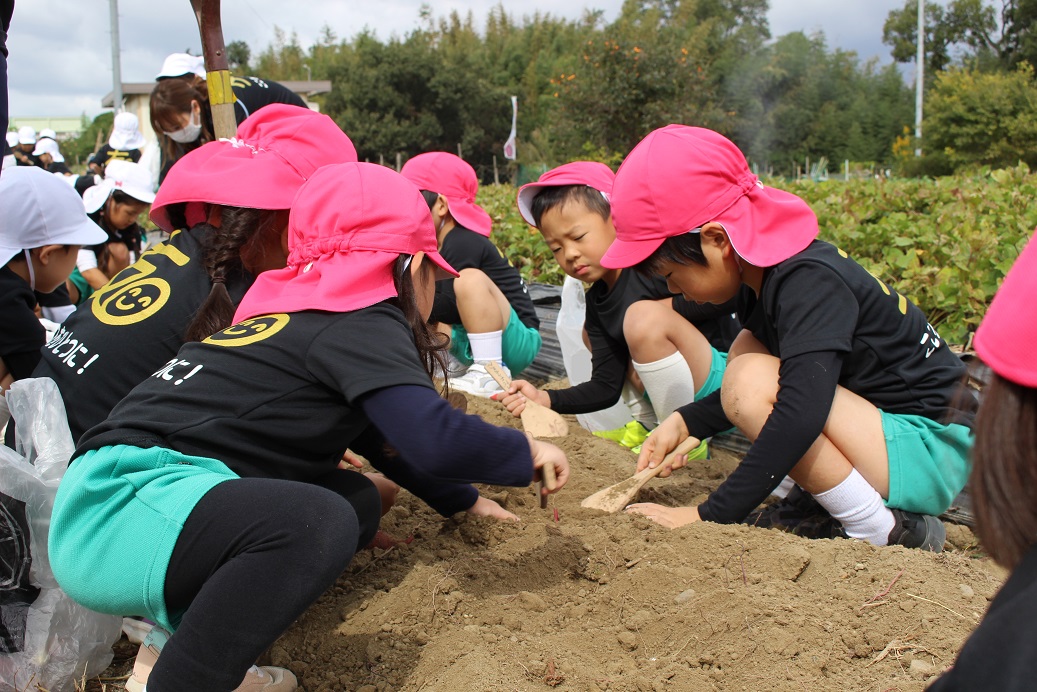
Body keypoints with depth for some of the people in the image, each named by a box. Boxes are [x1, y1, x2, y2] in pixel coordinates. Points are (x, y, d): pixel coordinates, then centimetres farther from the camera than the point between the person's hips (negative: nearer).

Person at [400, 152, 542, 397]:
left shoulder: (463, 243, -18)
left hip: (518, 343, -9)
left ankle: (491, 373, -24)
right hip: (476, 340, 9)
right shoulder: (434, 246, 8)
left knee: (470, 279, -32)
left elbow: (445, 309, -24)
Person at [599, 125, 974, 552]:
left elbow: (800, 413, -36)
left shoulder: (808, 281, -23)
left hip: (933, 449, -10)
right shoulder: (766, 274, 5)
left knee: (753, 381, -25)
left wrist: (709, 516, -31)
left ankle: (889, 536, -15)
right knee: (747, 349, 9)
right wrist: (686, 422, 7)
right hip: (886, 427, 10)